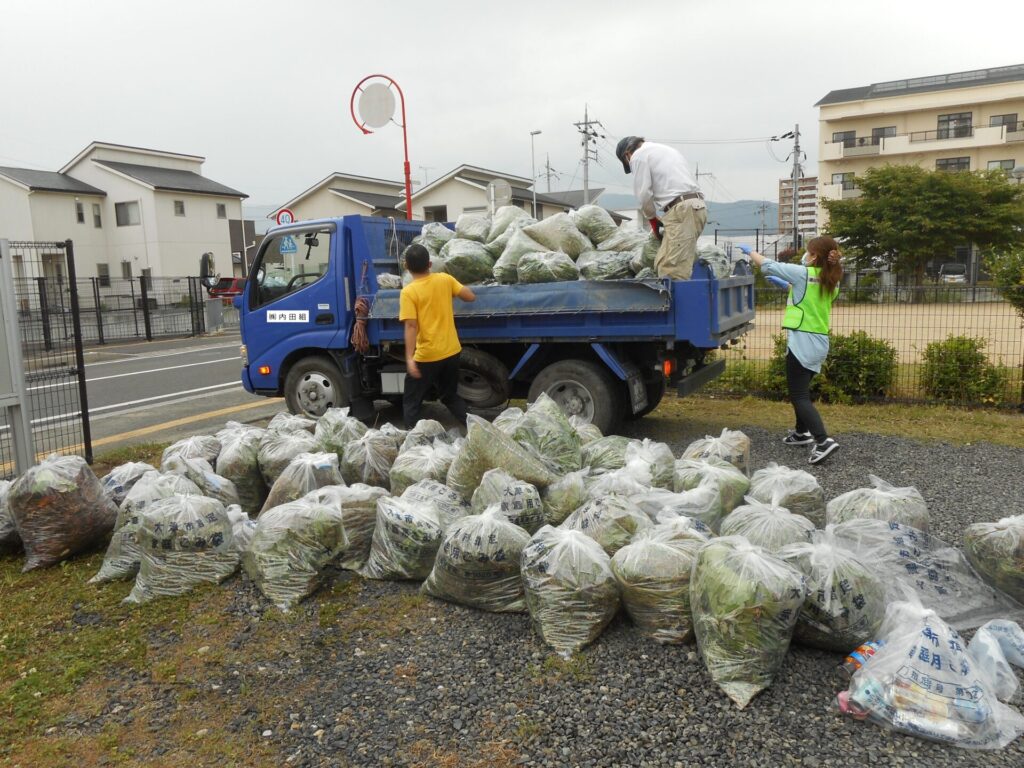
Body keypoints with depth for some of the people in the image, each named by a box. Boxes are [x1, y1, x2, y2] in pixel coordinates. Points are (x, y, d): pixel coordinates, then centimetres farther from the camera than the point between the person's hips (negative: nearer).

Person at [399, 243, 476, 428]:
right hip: (451, 351, 5)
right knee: (451, 396, 24)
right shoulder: (445, 279, -1)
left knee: (411, 402, 11)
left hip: (426, 356, -5)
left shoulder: (409, 292, -12)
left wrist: (409, 357, -20)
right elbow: (471, 297, 4)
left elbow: (411, 326, -19)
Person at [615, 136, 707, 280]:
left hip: (681, 209, -9)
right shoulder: (666, 149, 31)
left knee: (669, 269, -13)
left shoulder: (638, 156, 5)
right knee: (662, 264, 9)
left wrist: (653, 219, 13)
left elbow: (644, 193, -2)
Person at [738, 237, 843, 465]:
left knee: (798, 395, -8)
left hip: (802, 342, -8)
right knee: (802, 388, 23)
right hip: (820, 342, 8)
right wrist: (785, 284, 30)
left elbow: (768, 265, -3)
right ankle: (802, 432, 36)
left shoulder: (804, 273, -11)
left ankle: (823, 441, -20)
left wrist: (749, 251, 12)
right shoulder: (831, 282, 10)